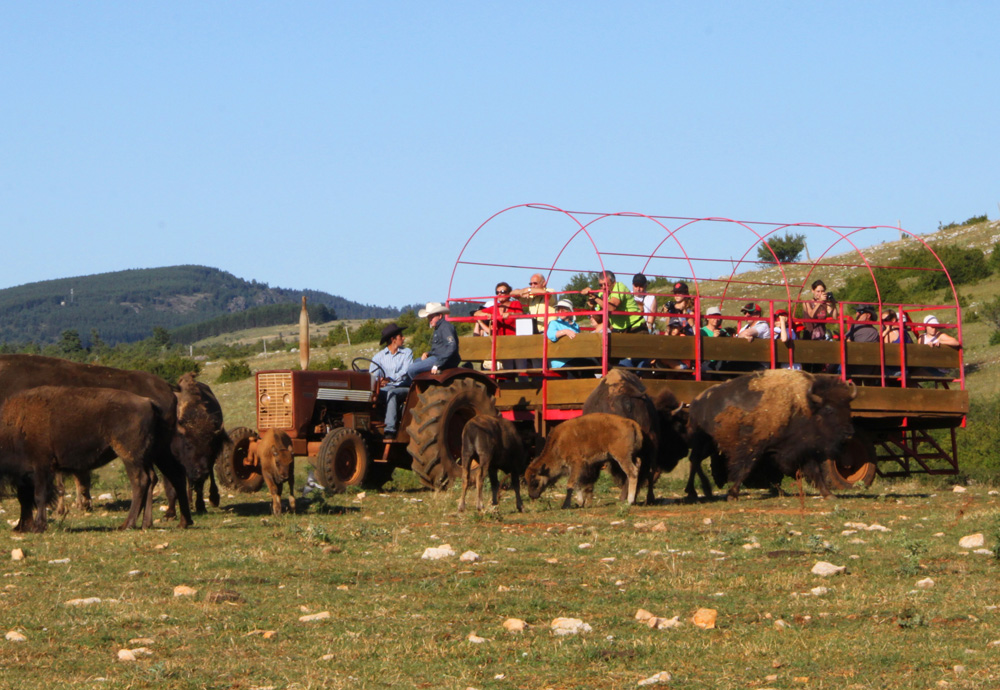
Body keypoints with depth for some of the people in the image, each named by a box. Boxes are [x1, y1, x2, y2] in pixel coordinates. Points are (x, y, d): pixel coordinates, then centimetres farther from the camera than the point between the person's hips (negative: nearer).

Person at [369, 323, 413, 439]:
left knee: (391, 393, -36)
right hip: (384, 390, 2)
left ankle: (390, 430, -46)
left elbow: (405, 371, -10)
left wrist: (390, 379, -28)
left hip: (403, 388, -2)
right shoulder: (379, 356, 11)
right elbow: (372, 375, -4)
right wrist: (376, 381, -29)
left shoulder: (407, 352, 8)